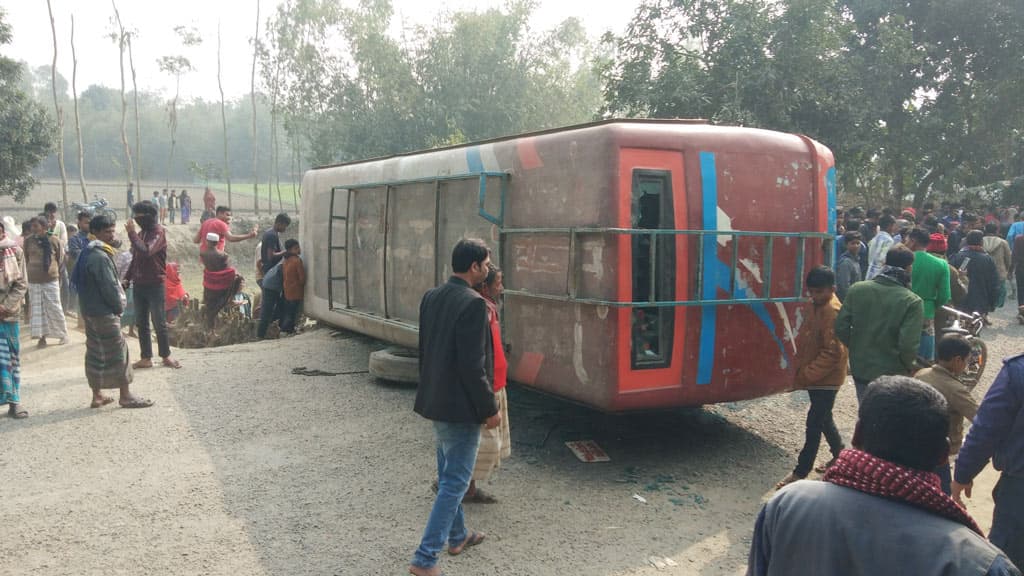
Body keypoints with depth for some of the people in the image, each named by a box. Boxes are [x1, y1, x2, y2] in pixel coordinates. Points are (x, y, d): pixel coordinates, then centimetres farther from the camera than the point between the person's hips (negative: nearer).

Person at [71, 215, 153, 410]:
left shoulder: (87, 254, 11)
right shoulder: (100, 257, -20)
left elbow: (77, 280, 18)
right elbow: (109, 287, -22)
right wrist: (119, 307, -6)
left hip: (90, 311, 10)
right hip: (105, 313, -10)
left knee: (95, 352, 13)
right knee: (118, 352, -2)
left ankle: (97, 396, 19)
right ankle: (125, 396, 4)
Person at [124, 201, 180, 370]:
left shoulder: (158, 232, -10)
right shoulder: (141, 233, 11)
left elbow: (146, 251, -26)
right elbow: (135, 258, 17)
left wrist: (131, 232, -19)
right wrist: (127, 278, 8)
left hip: (156, 285, -7)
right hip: (139, 284, 7)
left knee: (159, 323, 1)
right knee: (141, 323, 8)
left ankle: (166, 356, 13)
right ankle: (146, 358, 14)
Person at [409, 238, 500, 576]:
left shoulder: (431, 297, 4)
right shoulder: (473, 304, -21)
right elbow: (473, 365, -23)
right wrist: (489, 409, -13)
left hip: (436, 400, 9)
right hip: (460, 405, -9)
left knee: (448, 475, 22)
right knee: (455, 482, 1)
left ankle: (457, 536, 39)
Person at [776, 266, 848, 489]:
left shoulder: (832, 312, -21)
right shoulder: (819, 306, 8)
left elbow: (832, 353, -23)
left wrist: (807, 374, -21)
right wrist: (803, 368, 10)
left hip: (826, 378, -9)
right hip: (817, 376, 9)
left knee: (814, 423, -4)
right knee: (823, 418, 20)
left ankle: (801, 472, 2)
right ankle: (840, 454, 38)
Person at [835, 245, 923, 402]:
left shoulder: (857, 289, -6)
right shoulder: (912, 302, -18)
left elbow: (841, 328, -5)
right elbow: (908, 346, -22)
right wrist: (908, 365, -1)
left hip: (860, 369, 4)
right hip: (892, 375, -4)